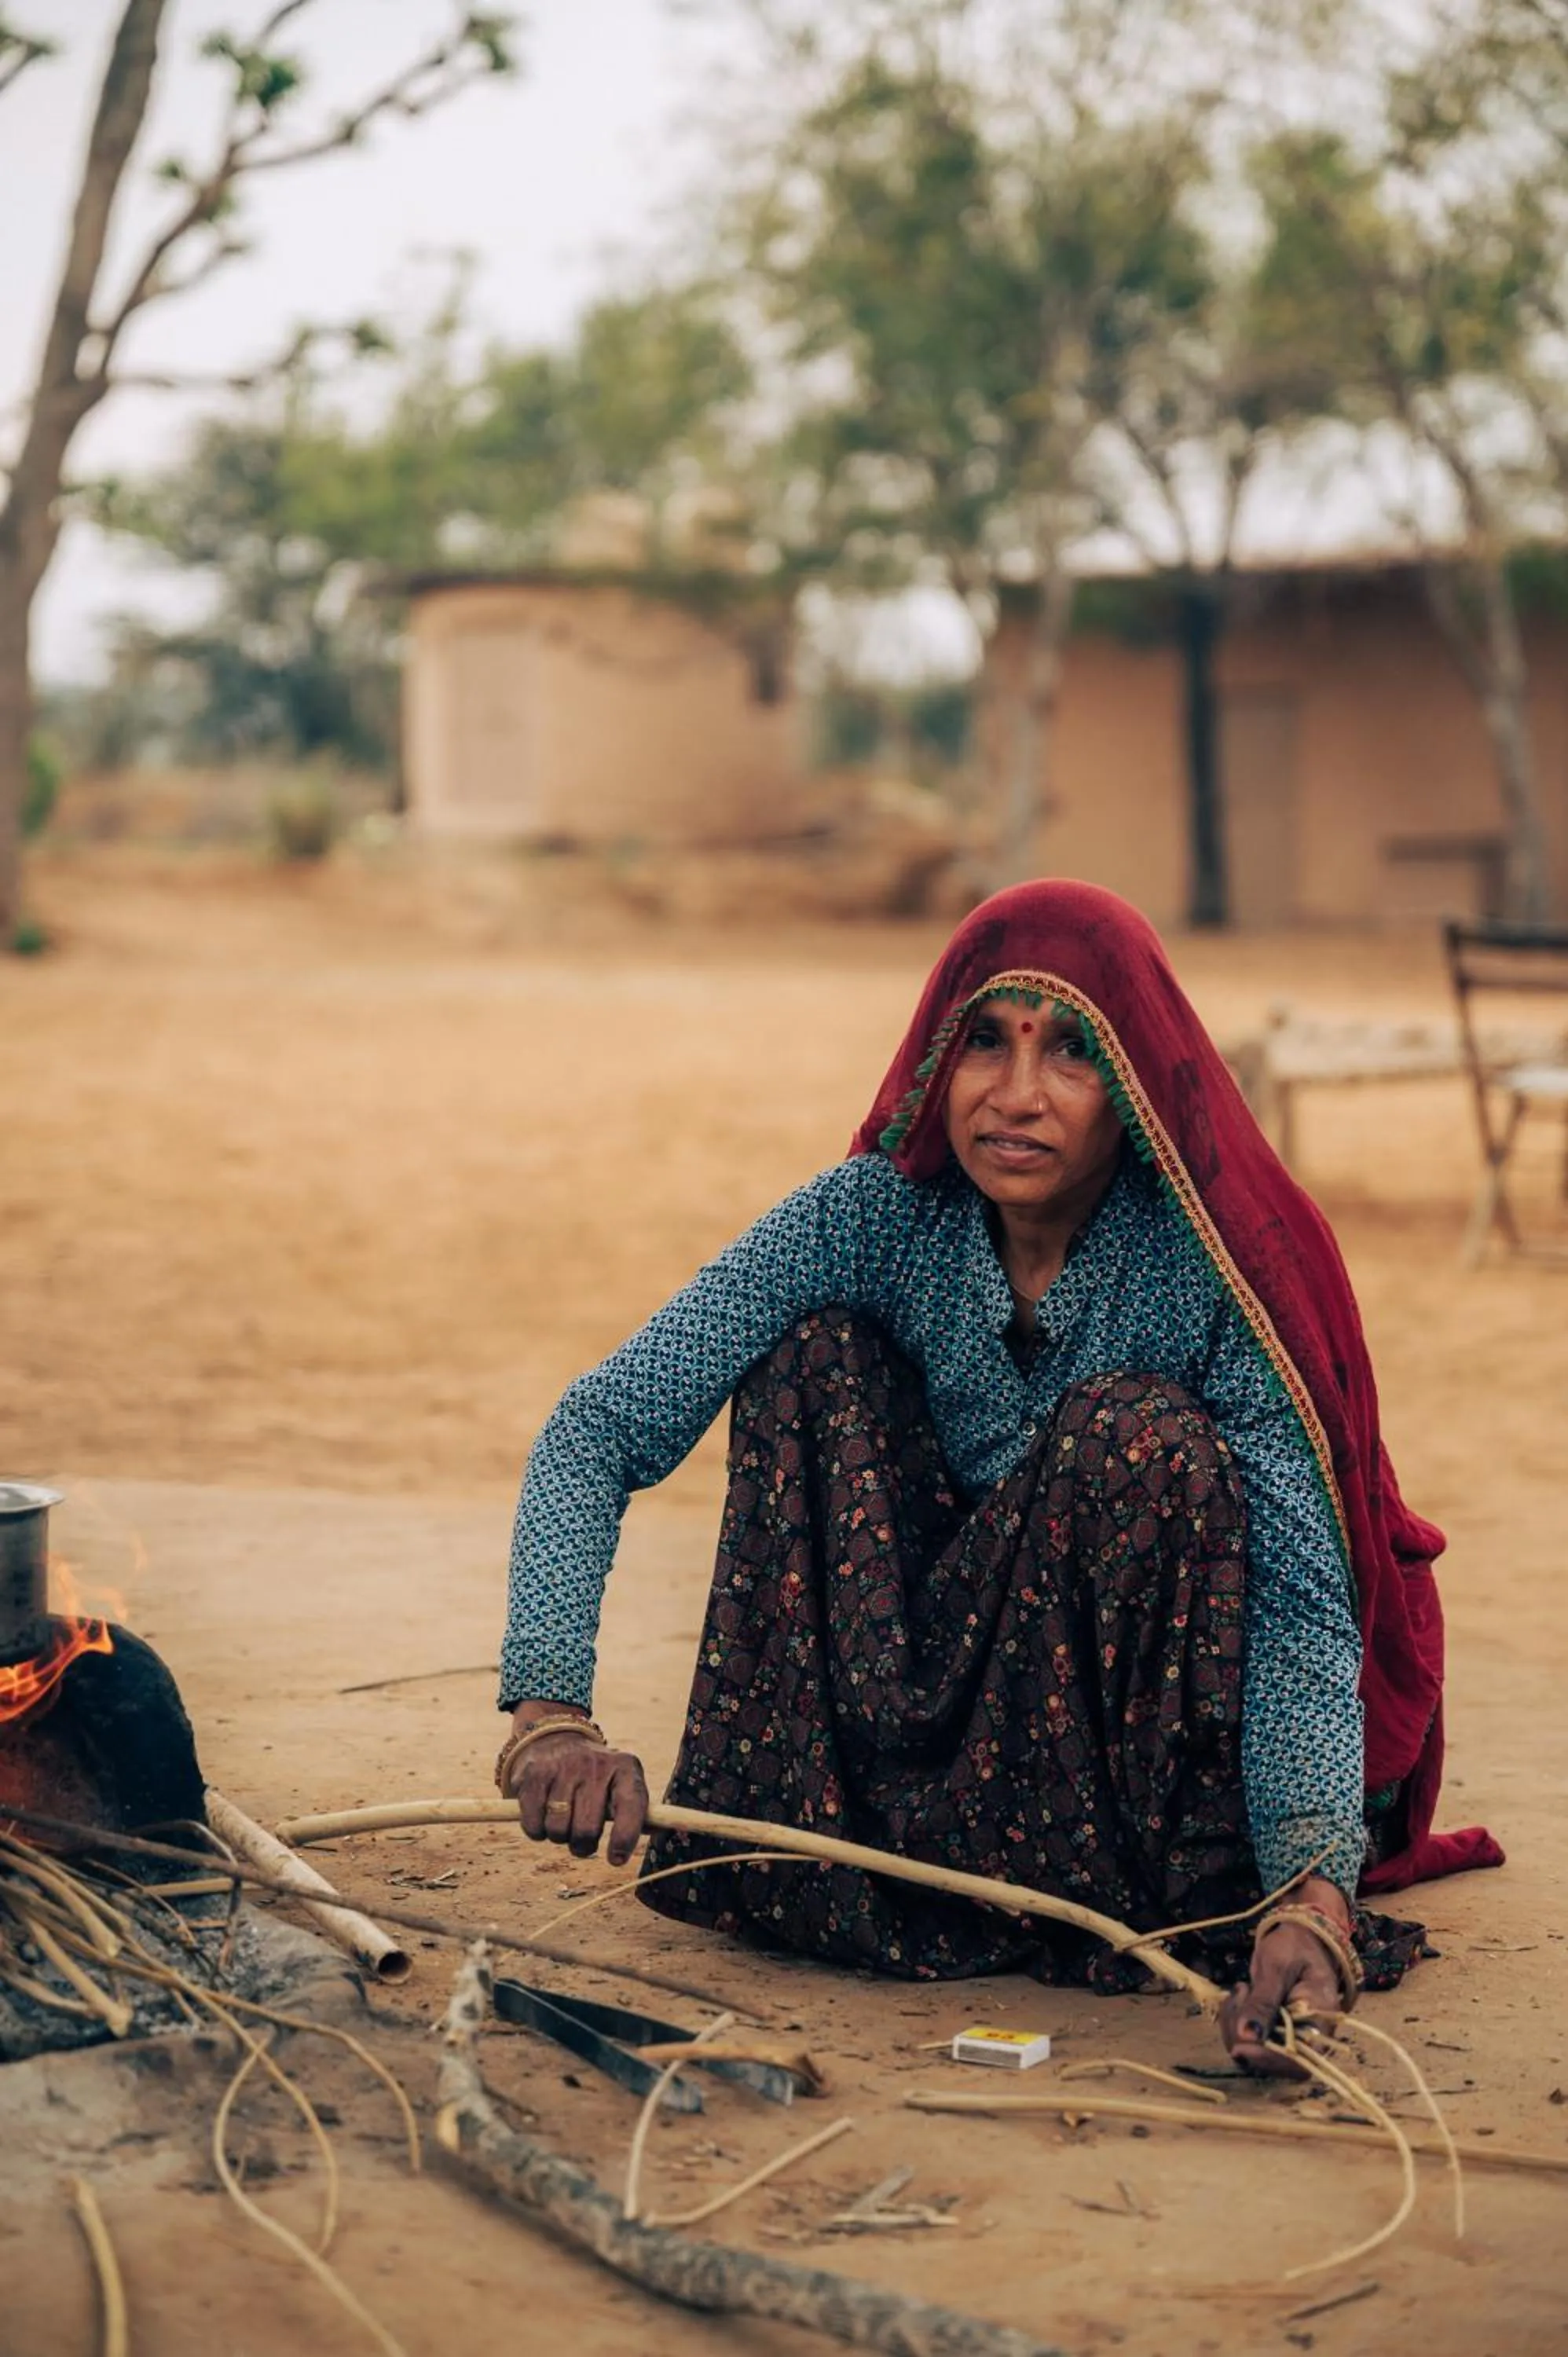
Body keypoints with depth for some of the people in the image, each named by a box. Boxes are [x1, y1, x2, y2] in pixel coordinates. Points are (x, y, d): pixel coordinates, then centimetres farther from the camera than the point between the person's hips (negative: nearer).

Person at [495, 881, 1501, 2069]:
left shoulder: (1220, 1259, -25)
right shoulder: (875, 1216, -18)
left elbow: (1302, 1599, -32)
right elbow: (600, 1430, -23)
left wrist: (1315, 1892, -47)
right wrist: (552, 1712, -38)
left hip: (1179, 1696, -3)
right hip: (963, 1680, 3)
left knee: (1137, 1438, -32)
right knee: (812, 1359, -19)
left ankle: (1130, 1896, -17)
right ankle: (811, 1839, -10)